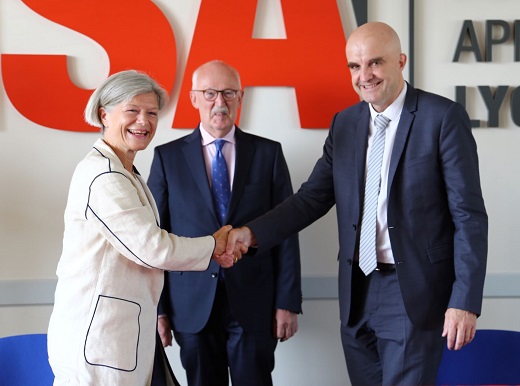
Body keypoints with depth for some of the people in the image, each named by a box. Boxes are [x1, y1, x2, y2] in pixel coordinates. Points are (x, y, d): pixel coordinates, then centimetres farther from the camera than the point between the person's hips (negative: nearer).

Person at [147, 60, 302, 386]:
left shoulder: (268, 153, 4)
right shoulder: (168, 156, 4)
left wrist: (288, 302, -2)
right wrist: (157, 307, -1)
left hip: (254, 303, 0)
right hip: (193, 305, 0)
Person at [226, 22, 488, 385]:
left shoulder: (443, 117, -8)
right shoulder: (344, 123, 9)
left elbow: (468, 215, -10)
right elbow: (313, 197, 7)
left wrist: (465, 301, -15)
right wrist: (253, 233, -8)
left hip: (413, 293, -5)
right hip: (357, 291, 5)